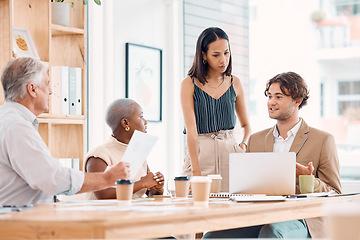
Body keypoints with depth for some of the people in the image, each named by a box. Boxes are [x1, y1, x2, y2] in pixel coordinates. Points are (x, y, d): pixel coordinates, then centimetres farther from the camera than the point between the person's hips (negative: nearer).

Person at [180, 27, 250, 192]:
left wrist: (244, 144, -1)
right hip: (200, 152, -3)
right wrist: (196, 170, -19)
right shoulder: (189, 84, -2)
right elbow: (191, 129, -11)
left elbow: (246, 124, 20)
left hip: (230, 150, 3)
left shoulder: (234, 83, 9)